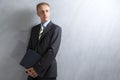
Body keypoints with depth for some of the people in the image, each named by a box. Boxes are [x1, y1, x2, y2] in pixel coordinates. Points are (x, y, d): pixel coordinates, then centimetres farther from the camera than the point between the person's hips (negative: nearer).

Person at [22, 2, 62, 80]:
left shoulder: (56, 29, -8)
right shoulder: (34, 29, 9)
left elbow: (52, 51, -16)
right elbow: (29, 49, 8)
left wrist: (37, 68, -17)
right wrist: (28, 67, -6)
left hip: (47, 72, -4)